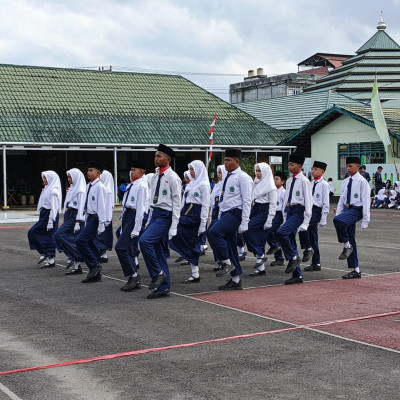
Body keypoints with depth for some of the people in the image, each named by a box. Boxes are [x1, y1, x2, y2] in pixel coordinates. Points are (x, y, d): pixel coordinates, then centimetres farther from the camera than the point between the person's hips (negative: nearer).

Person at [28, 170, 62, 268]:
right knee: (48, 237, 8)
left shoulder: (53, 191, -15)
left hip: (49, 215, -10)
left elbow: (53, 207, -19)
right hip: (45, 215, 10)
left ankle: (43, 253, -2)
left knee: (32, 232, -9)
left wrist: (50, 222, -22)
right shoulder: (48, 189, 16)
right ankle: (51, 260, 10)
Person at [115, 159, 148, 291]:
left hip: (135, 217, -9)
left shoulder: (141, 186, -12)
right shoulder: (131, 185, 15)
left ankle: (133, 275, -4)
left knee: (120, 247, -14)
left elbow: (140, 208, -16)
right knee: (130, 249, 10)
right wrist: (123, 226, 18)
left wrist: (136, 229, -19)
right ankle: (135, 281, 16)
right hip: (127, 216, 9)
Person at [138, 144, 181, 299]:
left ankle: (158, 273, -7)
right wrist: (149, 221, 15)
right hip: (155, 214, 8)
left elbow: (177, 203, -12)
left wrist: (173, 227, -16)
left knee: (144, 241, -24)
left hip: (165, 216, -8)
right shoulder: (156, 177, 13)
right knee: (159, 253, 9)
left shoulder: (172, 178, -10)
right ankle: (163, 288, 15)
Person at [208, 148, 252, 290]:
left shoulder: (242, 177, -8)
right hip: (225, 214, 9)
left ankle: (227, 263, -14)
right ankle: (235, 280, 15)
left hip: (235, 213, -9)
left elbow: (247, 201, -13)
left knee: (214, 232, -28)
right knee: (230, 246, 9)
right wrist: (220, 218, 18)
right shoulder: (227, 177, 18)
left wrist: (244, 223, -19)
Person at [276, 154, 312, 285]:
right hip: (289, 210, 8)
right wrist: (285, 218, 16)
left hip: (298, 211, -8)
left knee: (281, 232, -27)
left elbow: (308, 201, -11)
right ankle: (297, 276, 12)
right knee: (291, 242, 6)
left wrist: (305, 223, -15)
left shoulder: (304, 181, -8)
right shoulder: (289, 181, 15)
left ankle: (293, 258, -8)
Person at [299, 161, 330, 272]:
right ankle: (316, 264, 15)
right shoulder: (311, 184, 14)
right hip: (309, 209, 7)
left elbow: (325, 203, -10)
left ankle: (308, 249, -13)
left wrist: (323, 219, -13)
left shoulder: (324, 184, -7)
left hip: (317, 210, -7)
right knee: (313, 238, 9)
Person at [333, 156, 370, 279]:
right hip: (347, 209, 8)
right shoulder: (345, 182, 14)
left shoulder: (362, 181, -7)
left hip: (356, 210, -8)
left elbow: (366, 201, -9)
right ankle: (356, 270, 14)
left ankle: (347, 246, -13)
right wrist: (338, 213, 11)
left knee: (338, 220, -34)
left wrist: (365, 220, -12)